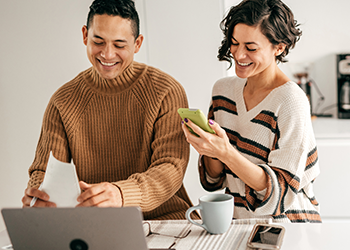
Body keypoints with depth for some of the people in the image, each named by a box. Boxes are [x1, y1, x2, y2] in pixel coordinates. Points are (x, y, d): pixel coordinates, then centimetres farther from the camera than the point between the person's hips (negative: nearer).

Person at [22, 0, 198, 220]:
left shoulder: (168, 92, -6)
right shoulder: (64, 102, 3)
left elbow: (171, 168, -16)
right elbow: (44, 170, 2)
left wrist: (121, 194, -36)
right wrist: (38, 194, -24)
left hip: (163, 218, -3)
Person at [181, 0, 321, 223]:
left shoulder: (290, 102, -16)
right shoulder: (223, 89, 4)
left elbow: (281, 191, -17)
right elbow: (213, 179, 8)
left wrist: (226, 152, -28)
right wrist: (208, 146, -14)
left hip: (287, 229, -5)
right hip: (236, 223, 6)